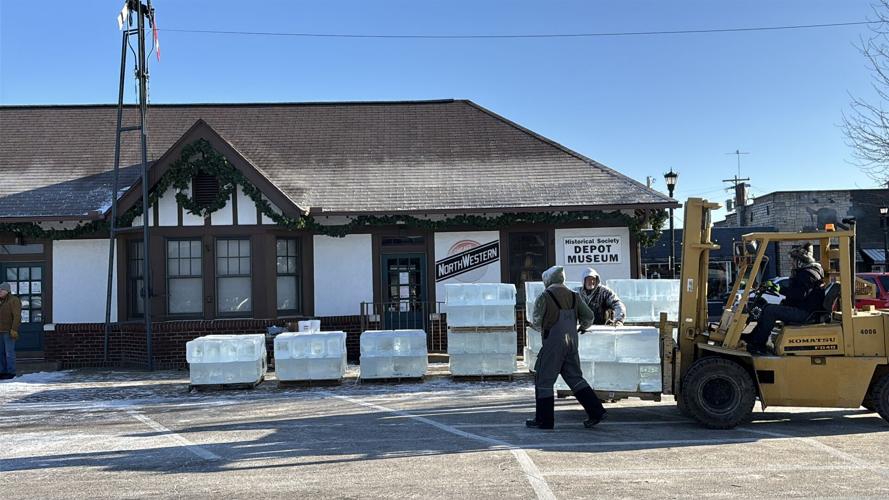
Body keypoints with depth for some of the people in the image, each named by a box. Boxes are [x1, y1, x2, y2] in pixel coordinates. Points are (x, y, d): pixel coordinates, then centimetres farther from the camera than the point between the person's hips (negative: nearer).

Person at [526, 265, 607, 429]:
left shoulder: (544, 297, -8)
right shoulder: (573, 296, 8)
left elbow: (536, 322, -2)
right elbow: (588, 316, 10)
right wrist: (583, 327, 32)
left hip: (553, 344, -6)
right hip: (571, 343, 6)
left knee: (544, 380, 4)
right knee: (574, 377, 14)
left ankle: (544, 419, 7)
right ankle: (596, 411, 8)